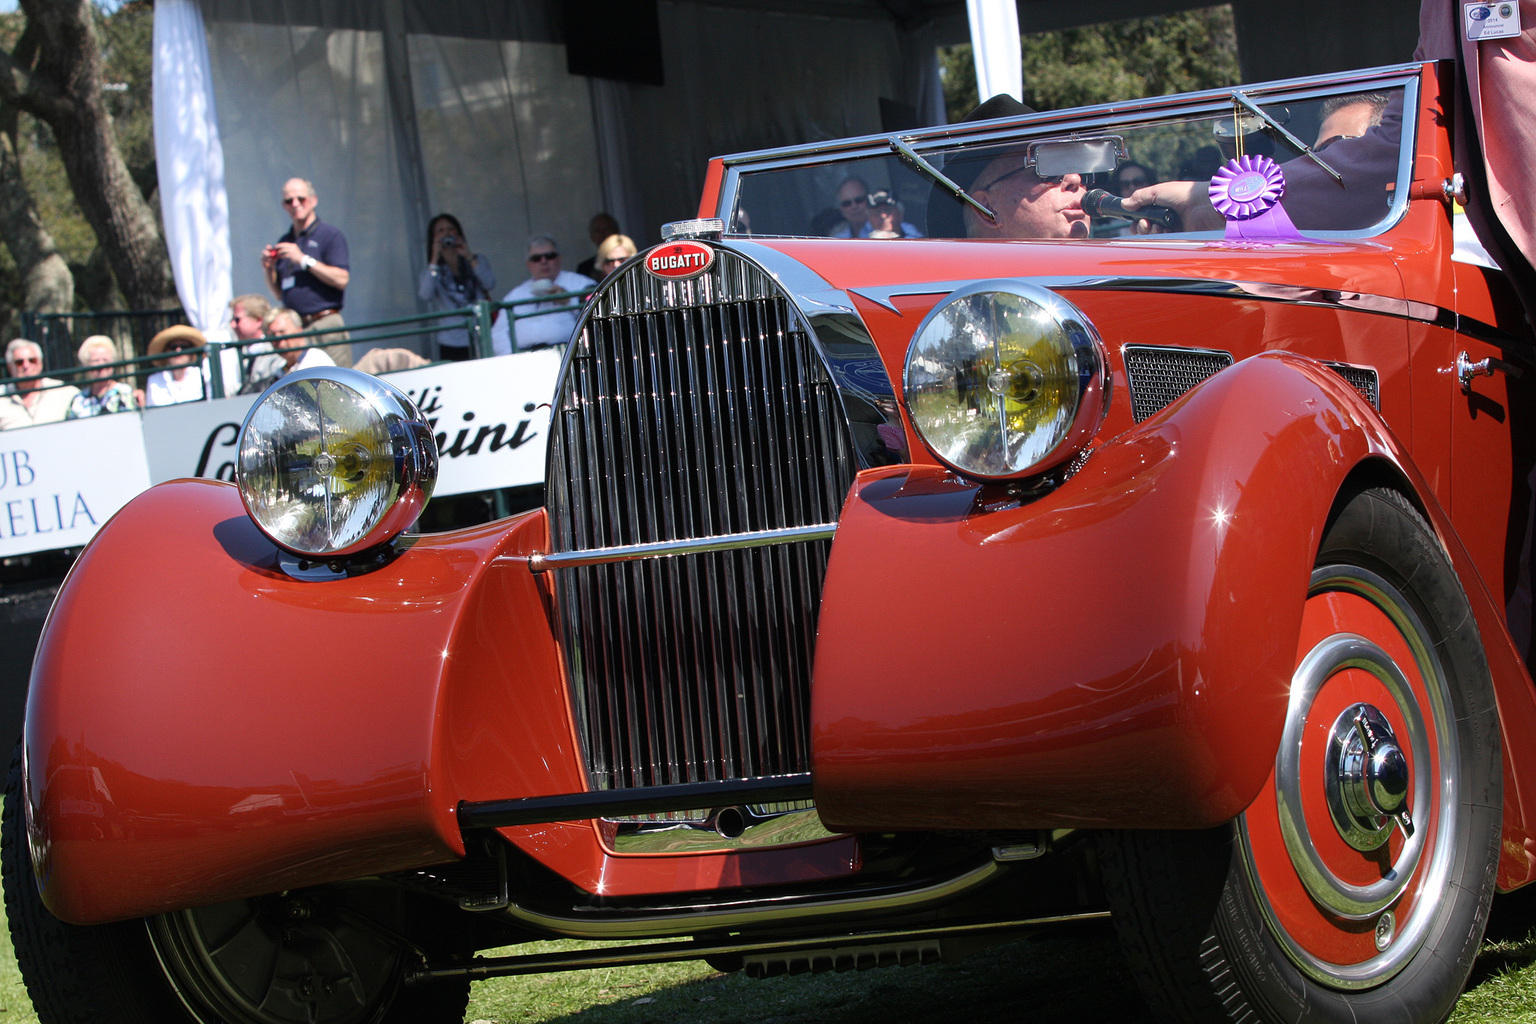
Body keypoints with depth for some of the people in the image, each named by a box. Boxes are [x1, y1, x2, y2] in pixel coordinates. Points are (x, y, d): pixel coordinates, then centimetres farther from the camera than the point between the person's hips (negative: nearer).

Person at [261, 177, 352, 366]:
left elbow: (341, 279, -10)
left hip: (325, 324, -5)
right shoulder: (285, 242, 20)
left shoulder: (330, 235, 2)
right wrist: (269, 269, 4)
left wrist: (304, 260, -11)